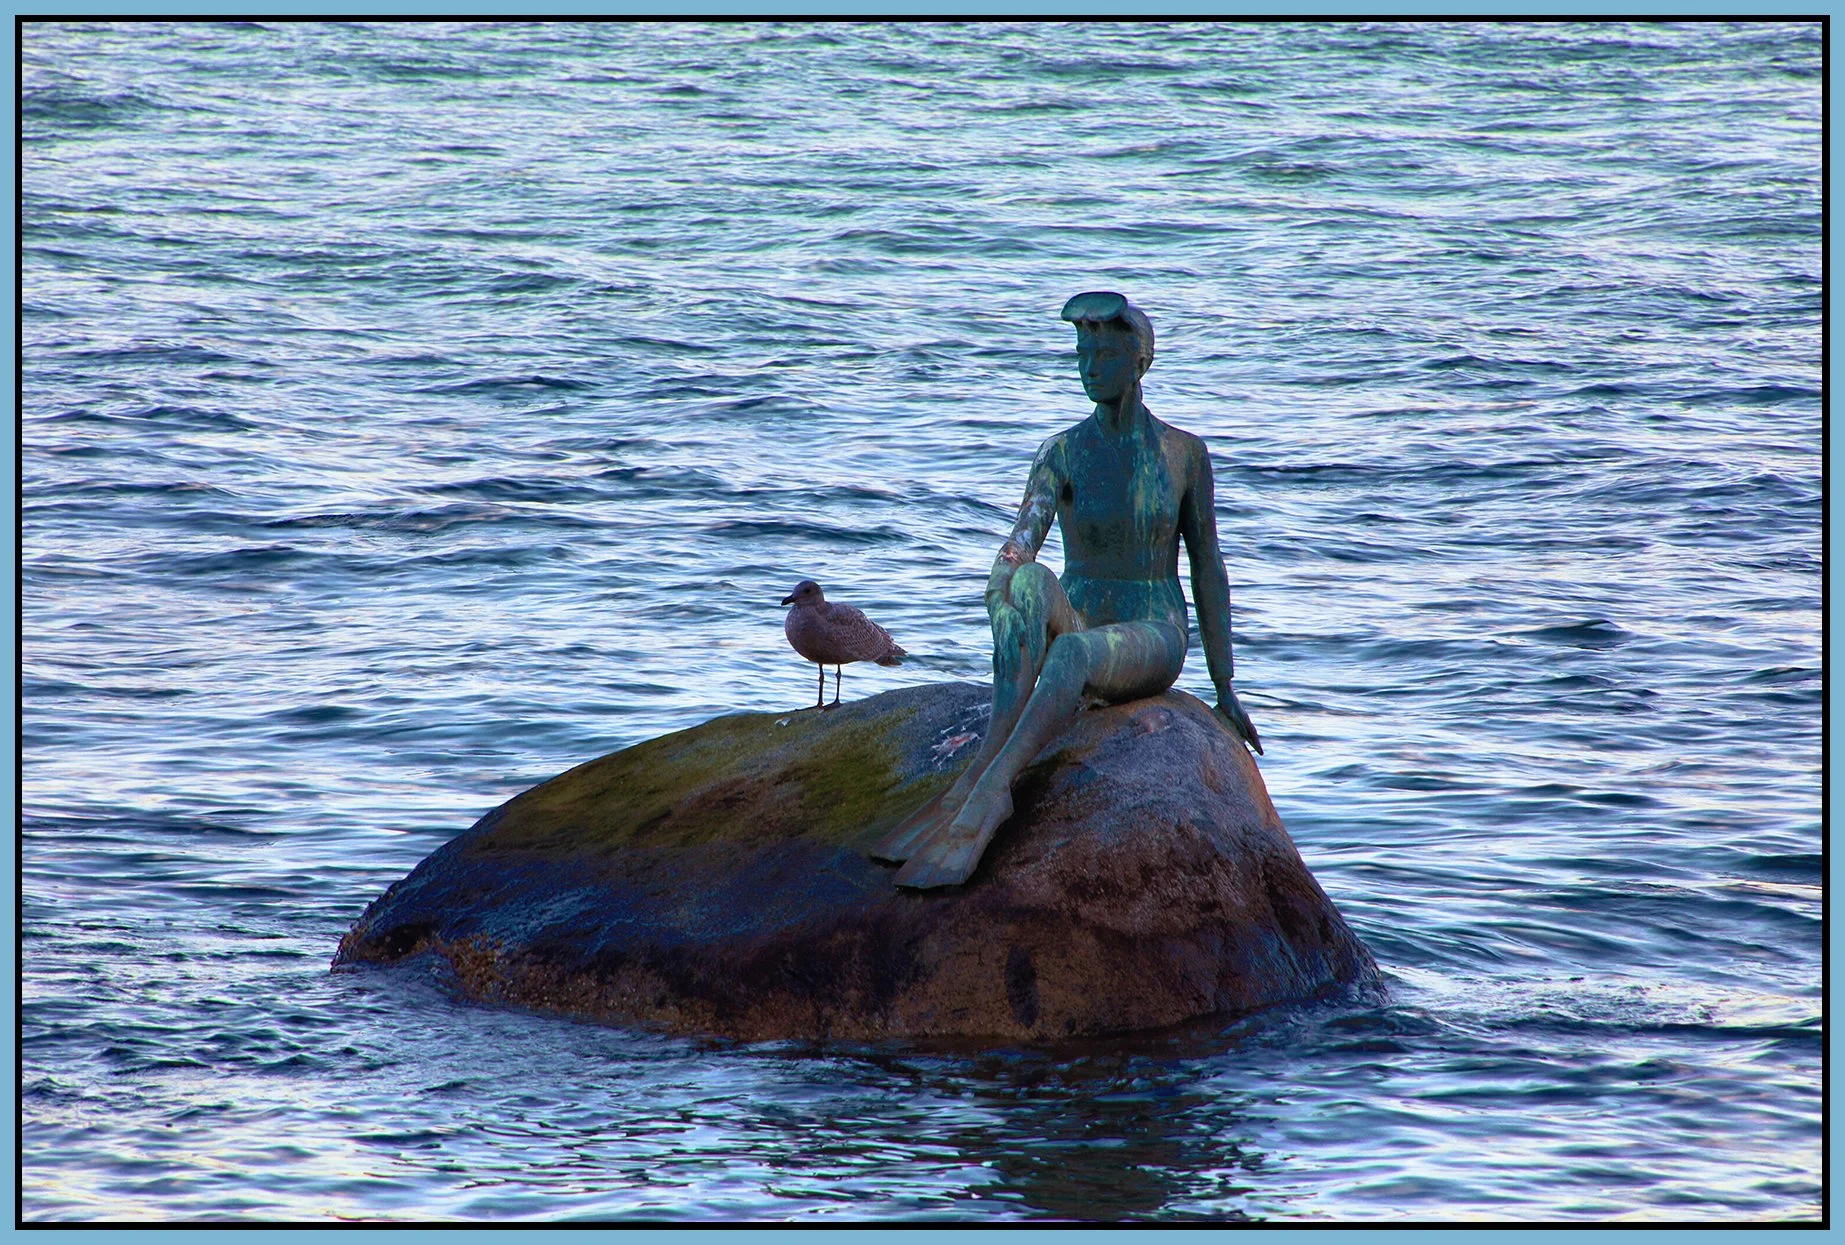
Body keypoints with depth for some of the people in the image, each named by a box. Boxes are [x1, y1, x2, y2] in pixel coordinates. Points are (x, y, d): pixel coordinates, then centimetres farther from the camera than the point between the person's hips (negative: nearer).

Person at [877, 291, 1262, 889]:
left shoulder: (1184, 453, 1)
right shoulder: (1061, 455, -1)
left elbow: (1208, 569, 5)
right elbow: (1016, 548, -14)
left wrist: (1225, 689, 4)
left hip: (1152, 640, -1)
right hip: (1077, 625, 1)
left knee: (1072, 653, -38)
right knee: (1028, 579, -35)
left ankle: (983, 796, -55)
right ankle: (993, 755, -49)